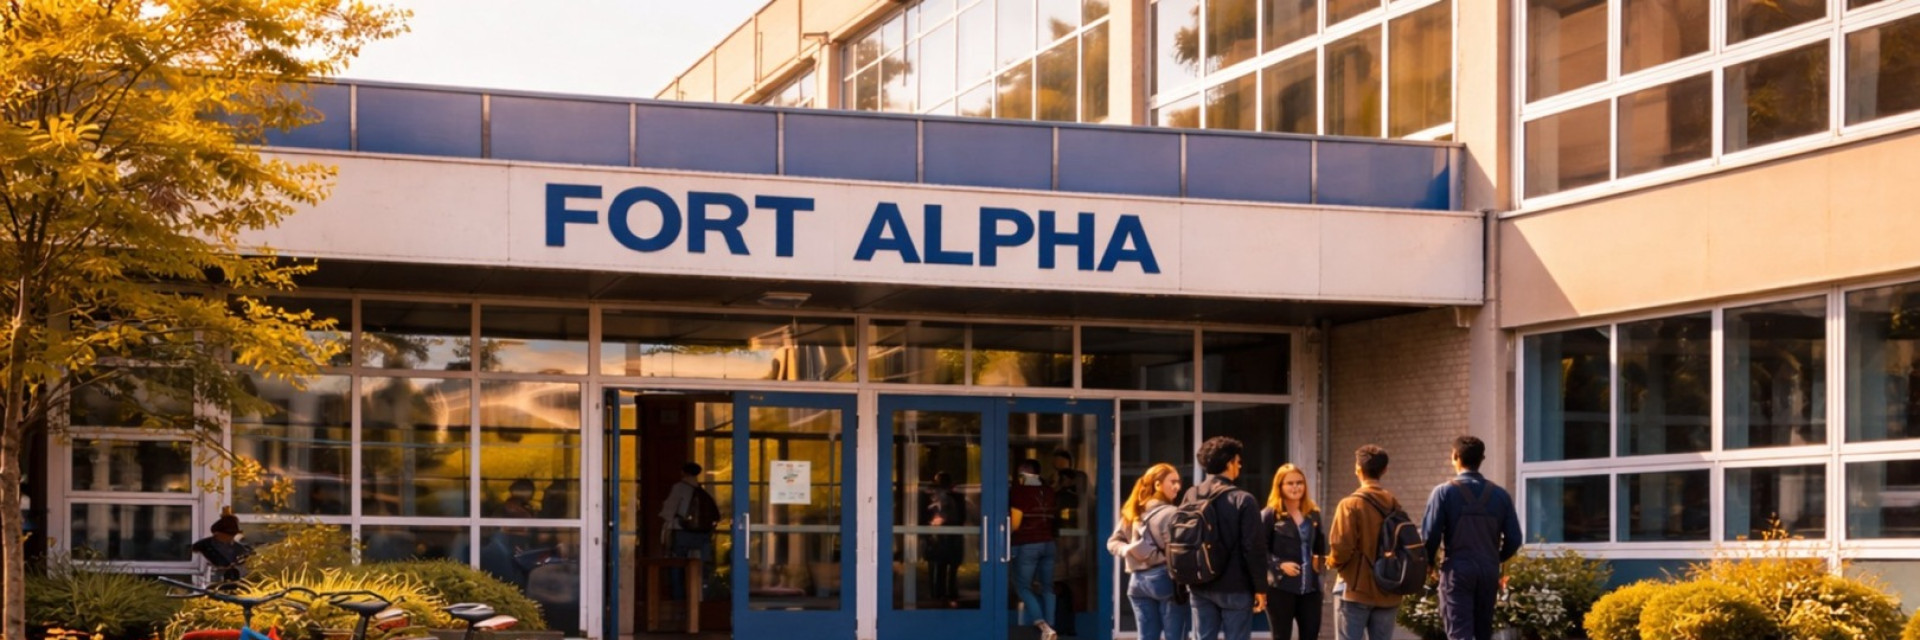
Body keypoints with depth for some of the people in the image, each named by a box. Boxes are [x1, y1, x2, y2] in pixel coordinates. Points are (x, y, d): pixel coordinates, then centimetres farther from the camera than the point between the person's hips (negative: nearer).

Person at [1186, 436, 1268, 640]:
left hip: (1200, 586, 5)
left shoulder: (1191, 497, 4)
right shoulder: (1243, 500, -11)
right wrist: (1260, 588, -5)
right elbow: (1254, 548, -12)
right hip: (1234, 587, -5)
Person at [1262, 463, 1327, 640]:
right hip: (1280, 587, -5)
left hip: (1310, 588, 5)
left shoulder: (1313, 514, 13)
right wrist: (1280, 565, -20)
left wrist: (1321, 561, 3)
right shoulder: (1270, 515, -4)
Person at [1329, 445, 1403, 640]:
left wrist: (1333, 561, 2)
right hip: (1387, 592, 5)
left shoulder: (1351, 504, -12)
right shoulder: (1394, 505, 6)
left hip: (1355, 590, -5)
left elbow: (1341, 546, -18)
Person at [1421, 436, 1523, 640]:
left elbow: (1430, 535, -9)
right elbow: (1514, 539, 5)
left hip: (1457, 571, -4)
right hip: (1489, 572, 4)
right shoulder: (1500, 494, 5)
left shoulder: (1445, 491, -6)